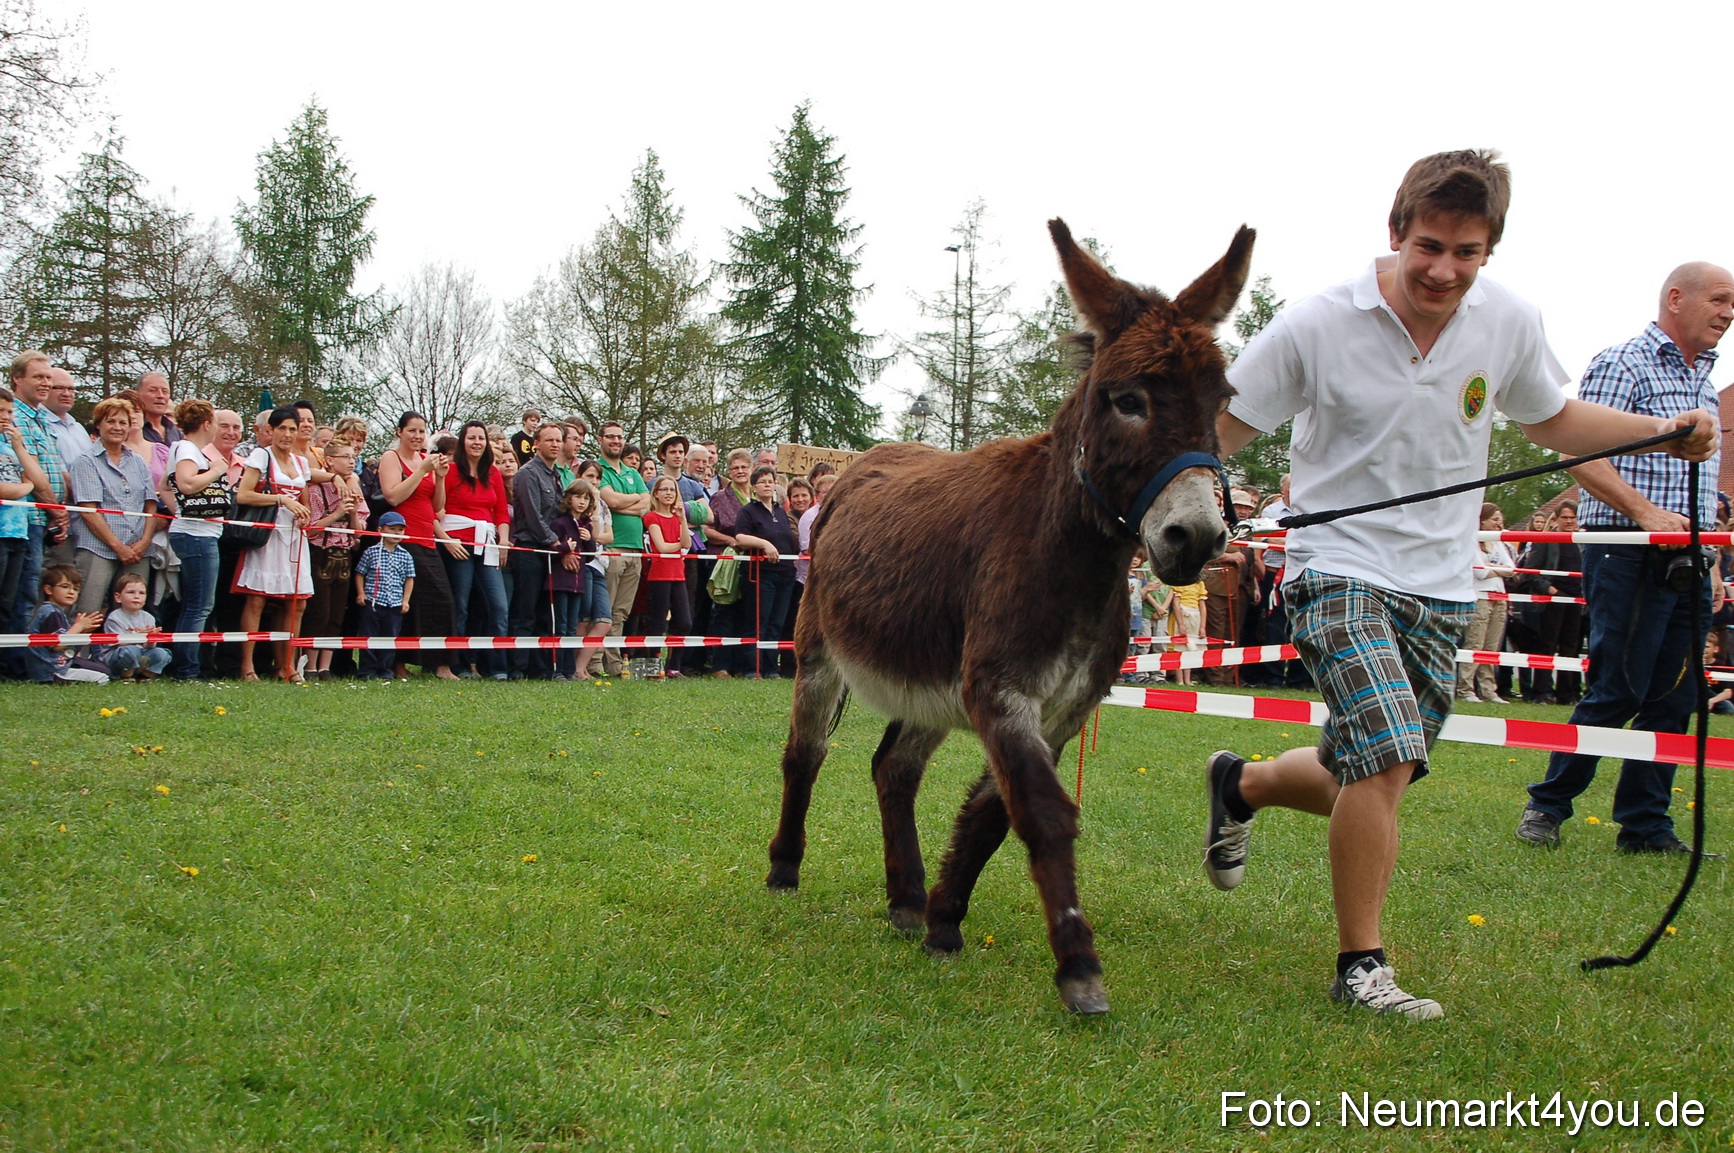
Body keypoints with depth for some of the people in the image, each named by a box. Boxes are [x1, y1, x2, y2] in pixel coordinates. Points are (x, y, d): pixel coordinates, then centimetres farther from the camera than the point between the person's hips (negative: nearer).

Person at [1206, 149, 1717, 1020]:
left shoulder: (1511, 323, 0)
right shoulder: (1318, 325, -12)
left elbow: (1554, 420, 17)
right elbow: (1223, 427, -5)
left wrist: (1667, 432, 3)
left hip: (1441, 587, 5)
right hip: (1339, 568, -5)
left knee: (1370, 777, 9)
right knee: (1386, 756, -22)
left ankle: (1240, 784, 41)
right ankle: (1360, 964, -4)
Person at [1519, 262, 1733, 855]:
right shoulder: (1622, 364, -5)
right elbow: (1582, 456, -14)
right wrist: (1647, 513, -24)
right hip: (1628, 556, -8)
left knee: (1673, 697, 6)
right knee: (1616, 692, -6)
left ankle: (1645, 824, 12)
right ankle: (1547, 805, 7)